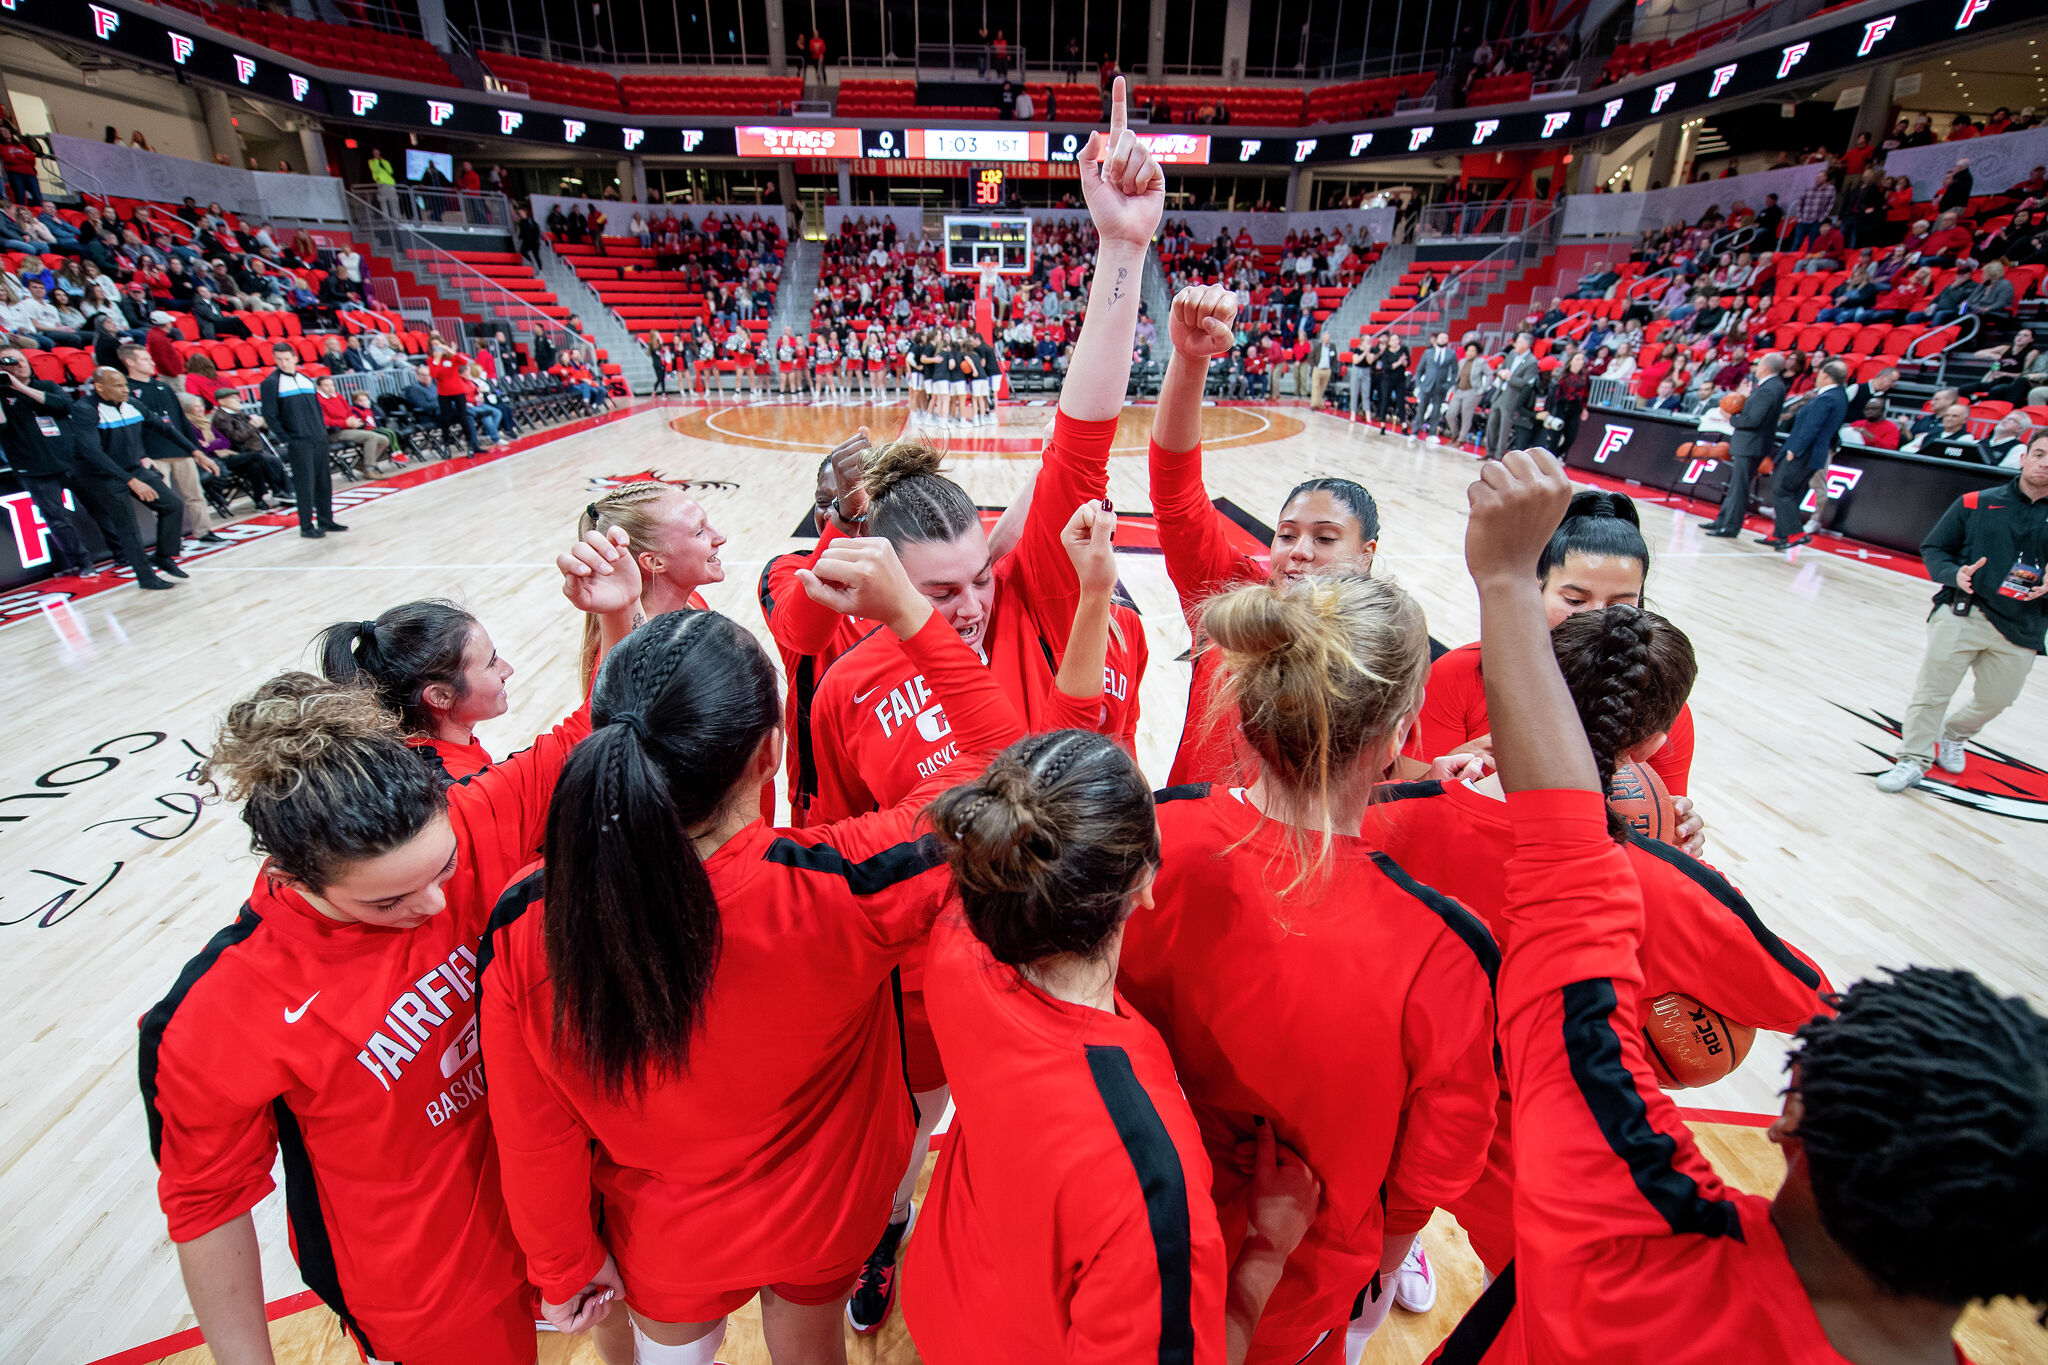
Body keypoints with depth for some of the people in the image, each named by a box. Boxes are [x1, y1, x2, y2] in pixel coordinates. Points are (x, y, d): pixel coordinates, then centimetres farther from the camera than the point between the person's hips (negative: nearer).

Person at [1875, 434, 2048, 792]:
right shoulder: (1976, 503, 3)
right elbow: (1932, 548, 5)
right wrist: (1954, 574, -13)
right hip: (1962, 614, -2)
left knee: (1997, 699, 11)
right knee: (1932, 690, -5)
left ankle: (1954, 737, 39)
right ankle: (1914, 760, 3)